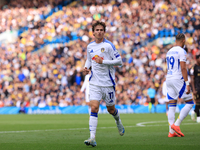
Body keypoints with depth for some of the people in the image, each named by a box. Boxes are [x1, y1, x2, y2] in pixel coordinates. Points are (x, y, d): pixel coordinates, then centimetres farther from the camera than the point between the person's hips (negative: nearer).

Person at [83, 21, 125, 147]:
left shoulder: (108, 45, -8)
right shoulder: (90, 47, 8)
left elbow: (119, 61, -11)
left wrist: (103, 61, -19)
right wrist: (86, 67, 4)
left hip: (108, 83, -3)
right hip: (95, 83, 3)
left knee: (111, 109, 11)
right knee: (94, 108, -13)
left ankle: (118, 122, 48)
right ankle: (92, 138, -18)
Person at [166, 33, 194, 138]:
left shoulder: (169, 52, 16)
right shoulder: (181, 51, -9)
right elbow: (183, 68, -16)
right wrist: (187, 84, -17)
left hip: (168, 79, 8)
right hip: (178, 79, -8)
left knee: (172, 106, 7)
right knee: (190, 103, 1)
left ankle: (172, 131, 2)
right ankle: (176, 125, -9)